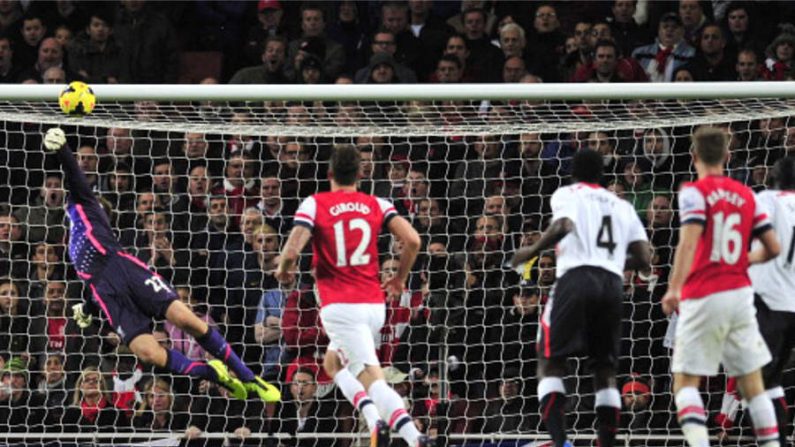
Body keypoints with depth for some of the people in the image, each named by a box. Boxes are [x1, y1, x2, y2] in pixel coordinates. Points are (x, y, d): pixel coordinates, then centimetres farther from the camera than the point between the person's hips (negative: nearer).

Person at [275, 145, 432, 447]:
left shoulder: (314, 204, -1)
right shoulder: (377, 205, 8)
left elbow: (292, 252, -12)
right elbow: (412, 240, -4)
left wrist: (283, 272, 12)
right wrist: (400, 278, 14)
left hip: (340, 306, -5)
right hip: (375, 305, 5)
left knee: (374, 379, -11)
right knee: (333, 363, 20)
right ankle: (375, 416, -4)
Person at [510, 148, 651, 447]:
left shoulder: (567, 195, 11)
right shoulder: (622, 206, 24)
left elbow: (564, 226, -11)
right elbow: (643, 259, 15)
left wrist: (532, 251, 3)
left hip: (576, 278, -4)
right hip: (612, 284, 4)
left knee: (549, 363, 1)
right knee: (605, 370, 15)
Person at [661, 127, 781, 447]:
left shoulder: (694, 192, -4)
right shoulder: (746, 195, 11)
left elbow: (689, 241, -18)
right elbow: (773, 248, 11)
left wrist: (674, 288, -24)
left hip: (704, 298, -4)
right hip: (740, 295, 4)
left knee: (685, 382, -1)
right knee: (753, 383, 10)